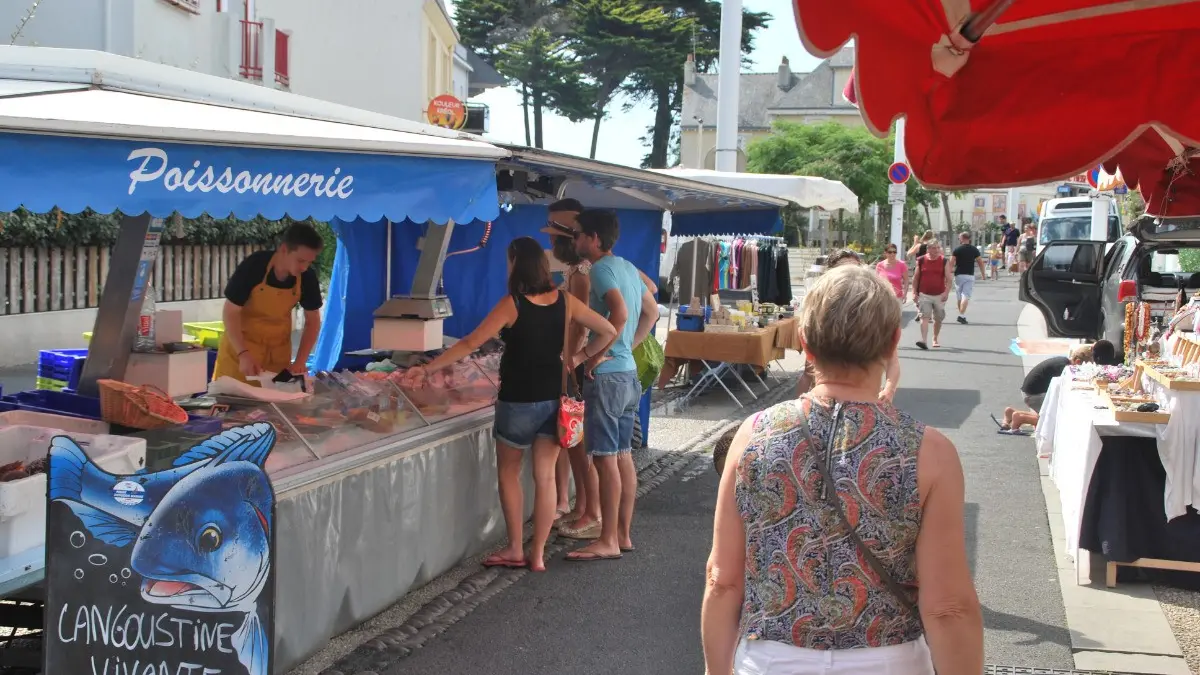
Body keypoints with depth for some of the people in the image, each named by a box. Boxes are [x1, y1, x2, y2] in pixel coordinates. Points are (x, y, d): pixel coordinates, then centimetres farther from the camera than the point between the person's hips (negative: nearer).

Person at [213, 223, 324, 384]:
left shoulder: (308, 277, -13)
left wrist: (300, 361, -13)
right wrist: (243, 354, -28)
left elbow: (313, 321, -2)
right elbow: (230, 313, -17)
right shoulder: (253, 266, -23)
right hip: (240, 345, -3)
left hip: (278, 350, 3)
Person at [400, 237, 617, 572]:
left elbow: (471, 344, -18)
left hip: (519, 400, -4)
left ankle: (515, 550, 16)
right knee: (545, 477, 9)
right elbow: (609, 332, 3)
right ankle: (538, 555, 14)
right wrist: (578, 358, 6)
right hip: (554, 398, 4)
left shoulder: (511, 304, -14)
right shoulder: (565, 300, -1)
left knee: (508, 471, 15)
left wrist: (427, 369, -15)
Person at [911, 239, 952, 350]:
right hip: (924, 295, -1)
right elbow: (915, 278, 7)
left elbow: (948, 279, -2)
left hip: (939, 295, 1)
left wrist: (946, 292, -15)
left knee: (938, 319, 13)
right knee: (924, 317, -14)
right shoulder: (921, 260, 1)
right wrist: (914, 292, 0)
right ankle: (923, 340, -24)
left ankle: (935, 339, 31)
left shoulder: (944, 261, 0)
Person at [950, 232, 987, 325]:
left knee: (959, 296, 13)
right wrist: (983, 274, 14)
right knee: (966, 296, -5)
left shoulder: (957, 250, -4)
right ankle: (962, 315, -18)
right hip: (970, 275, 0)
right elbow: (980, 263, 5)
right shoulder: (974, 250, 3)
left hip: (959, 275, 0)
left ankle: (961, 315, 21)